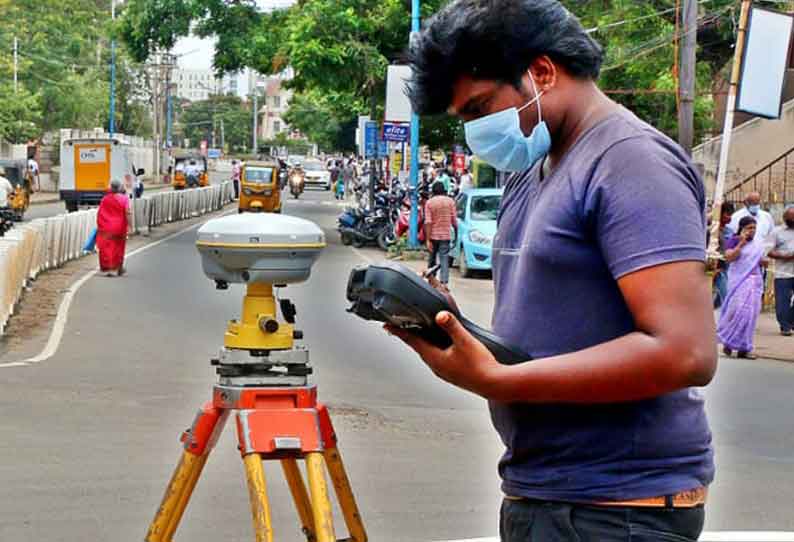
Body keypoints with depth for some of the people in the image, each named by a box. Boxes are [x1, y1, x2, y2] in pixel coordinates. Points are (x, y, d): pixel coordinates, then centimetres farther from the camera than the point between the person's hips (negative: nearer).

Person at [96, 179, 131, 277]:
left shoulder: (105, 198, 1)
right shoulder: (124, 199, -6)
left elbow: (99, 213, 0)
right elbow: (127, 213, -15)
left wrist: (99, 225, 8)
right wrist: (129, 225, -12)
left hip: (106, 227, 1)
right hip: (119, 227, -1)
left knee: (106, 247, 4)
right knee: (119, 247, 13)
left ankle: (107, 268, -6)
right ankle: (119, 269, 22)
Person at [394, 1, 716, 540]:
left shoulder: (632, 160, -15)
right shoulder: (532, 174, 14)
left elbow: (684, 352, -24)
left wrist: (496, 381, -24)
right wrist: (450, 329, -1)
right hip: (539, 493, 9)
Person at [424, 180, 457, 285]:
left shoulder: (429, 202, -4)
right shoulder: (450, 201, -1)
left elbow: (428, 222, -10)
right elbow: (454, 220, 0)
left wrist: (428, 240, -11)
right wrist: (456, 229, 18)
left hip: (433, 235, 0)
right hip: (446, 235, 0)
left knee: (432, 258, 16)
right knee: (444, 259, -3)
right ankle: (444, 281, -14)